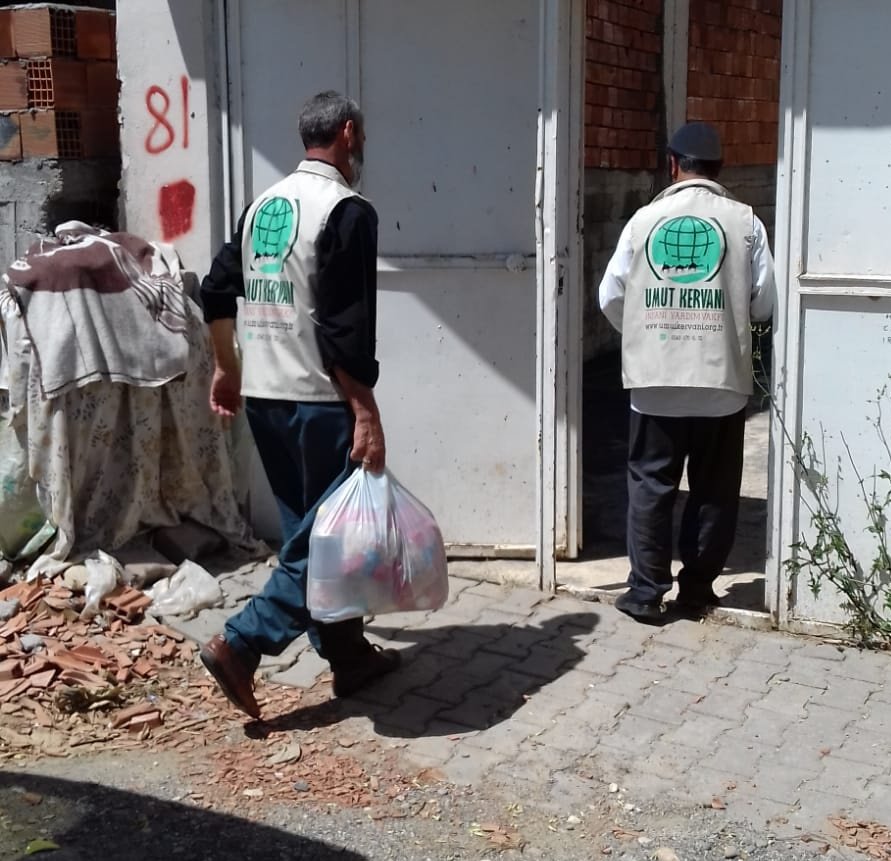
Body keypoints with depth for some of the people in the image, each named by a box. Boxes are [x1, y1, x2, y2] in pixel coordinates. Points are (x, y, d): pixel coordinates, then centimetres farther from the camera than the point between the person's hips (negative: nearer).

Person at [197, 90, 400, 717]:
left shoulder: (263, 205, 12)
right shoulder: (348, 211, -13)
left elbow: (218, 291, 16)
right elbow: (345, 326, -20)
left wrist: (228, 370, 25)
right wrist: (366, 414, -18)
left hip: (263, 396, 9)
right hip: (318, 402, -8)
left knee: (307, 529, 13)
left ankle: (349, 655, 23)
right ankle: (239, 645, -6)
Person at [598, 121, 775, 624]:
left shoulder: (645, 219, 1)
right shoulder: (744, 221, -1)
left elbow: (611, 298, 5)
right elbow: (765, 304, 0)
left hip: (655, 379, 1)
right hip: (723, 380, 0)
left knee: (651, 485, 8)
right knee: (714, 489, 12)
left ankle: (646, 592, 10)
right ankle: (697, 588, 18)